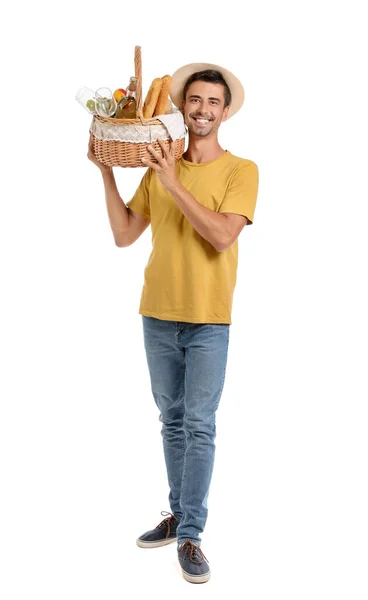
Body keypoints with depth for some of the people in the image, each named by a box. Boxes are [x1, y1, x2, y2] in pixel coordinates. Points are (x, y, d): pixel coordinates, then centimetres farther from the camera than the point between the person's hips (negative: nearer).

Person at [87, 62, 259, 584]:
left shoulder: (241, 169, -4)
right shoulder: (159, 167, 7)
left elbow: (223, 235, -18)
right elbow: (124, 235, 4)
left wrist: (175, 185, -18)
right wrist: (106, 172, 0)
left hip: (209, 320, -4)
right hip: (158, 315, 4)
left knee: (199, 426, -2)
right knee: (172, 421, 14)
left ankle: (190, 535, 6)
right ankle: (180, 514, 27)